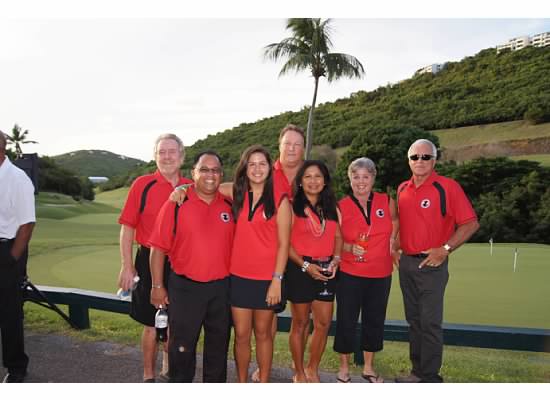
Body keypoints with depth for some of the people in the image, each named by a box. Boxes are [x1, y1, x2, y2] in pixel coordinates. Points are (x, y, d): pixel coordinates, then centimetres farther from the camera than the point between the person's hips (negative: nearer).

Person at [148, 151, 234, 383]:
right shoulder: (175, 205, -8)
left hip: (221, 287, 3)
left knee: (218, 344, 17)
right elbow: (158, 248, -7)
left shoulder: (229, 206, 2)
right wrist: (158, 286, -7)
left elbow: (236, 244, 11)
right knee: (182, 345, 10)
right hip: (185, 287, -3)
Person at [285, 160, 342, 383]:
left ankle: (313, 370, 25)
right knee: (300, 323, 7)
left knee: (324, 323, 5)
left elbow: (338, 237, 13)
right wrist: (305, 265, -16)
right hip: (300, 269, -4)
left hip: (326, 270, 4)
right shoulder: (292, 206, -5)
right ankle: (299, 373, 23)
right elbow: (284, 242, -10)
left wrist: (336, 259, -5)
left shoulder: (332, 207, 11)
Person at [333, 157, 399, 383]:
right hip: (350, 274, -2)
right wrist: (350, 247, -19)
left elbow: (395, 222, 22)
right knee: (346, 320, 4)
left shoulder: (387, 202, 1)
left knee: (375, 320, 12)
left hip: (381, 273, 2)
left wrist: (391, 242, 8)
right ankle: (344, 368, 23)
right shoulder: (341, 207, -5)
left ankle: (368, 367, 31)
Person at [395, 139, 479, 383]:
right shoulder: (402, 189, 8)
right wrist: (397, 246, 10)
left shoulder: (448, 187, -11)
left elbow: (471, 223, -11)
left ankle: (430, 378, 11)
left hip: (432, 264, -6)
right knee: (414, 320, 14)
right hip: (406, 262, 6)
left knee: (430, 323, -2)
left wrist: (445, 249, -16)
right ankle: (417, 371, 27)